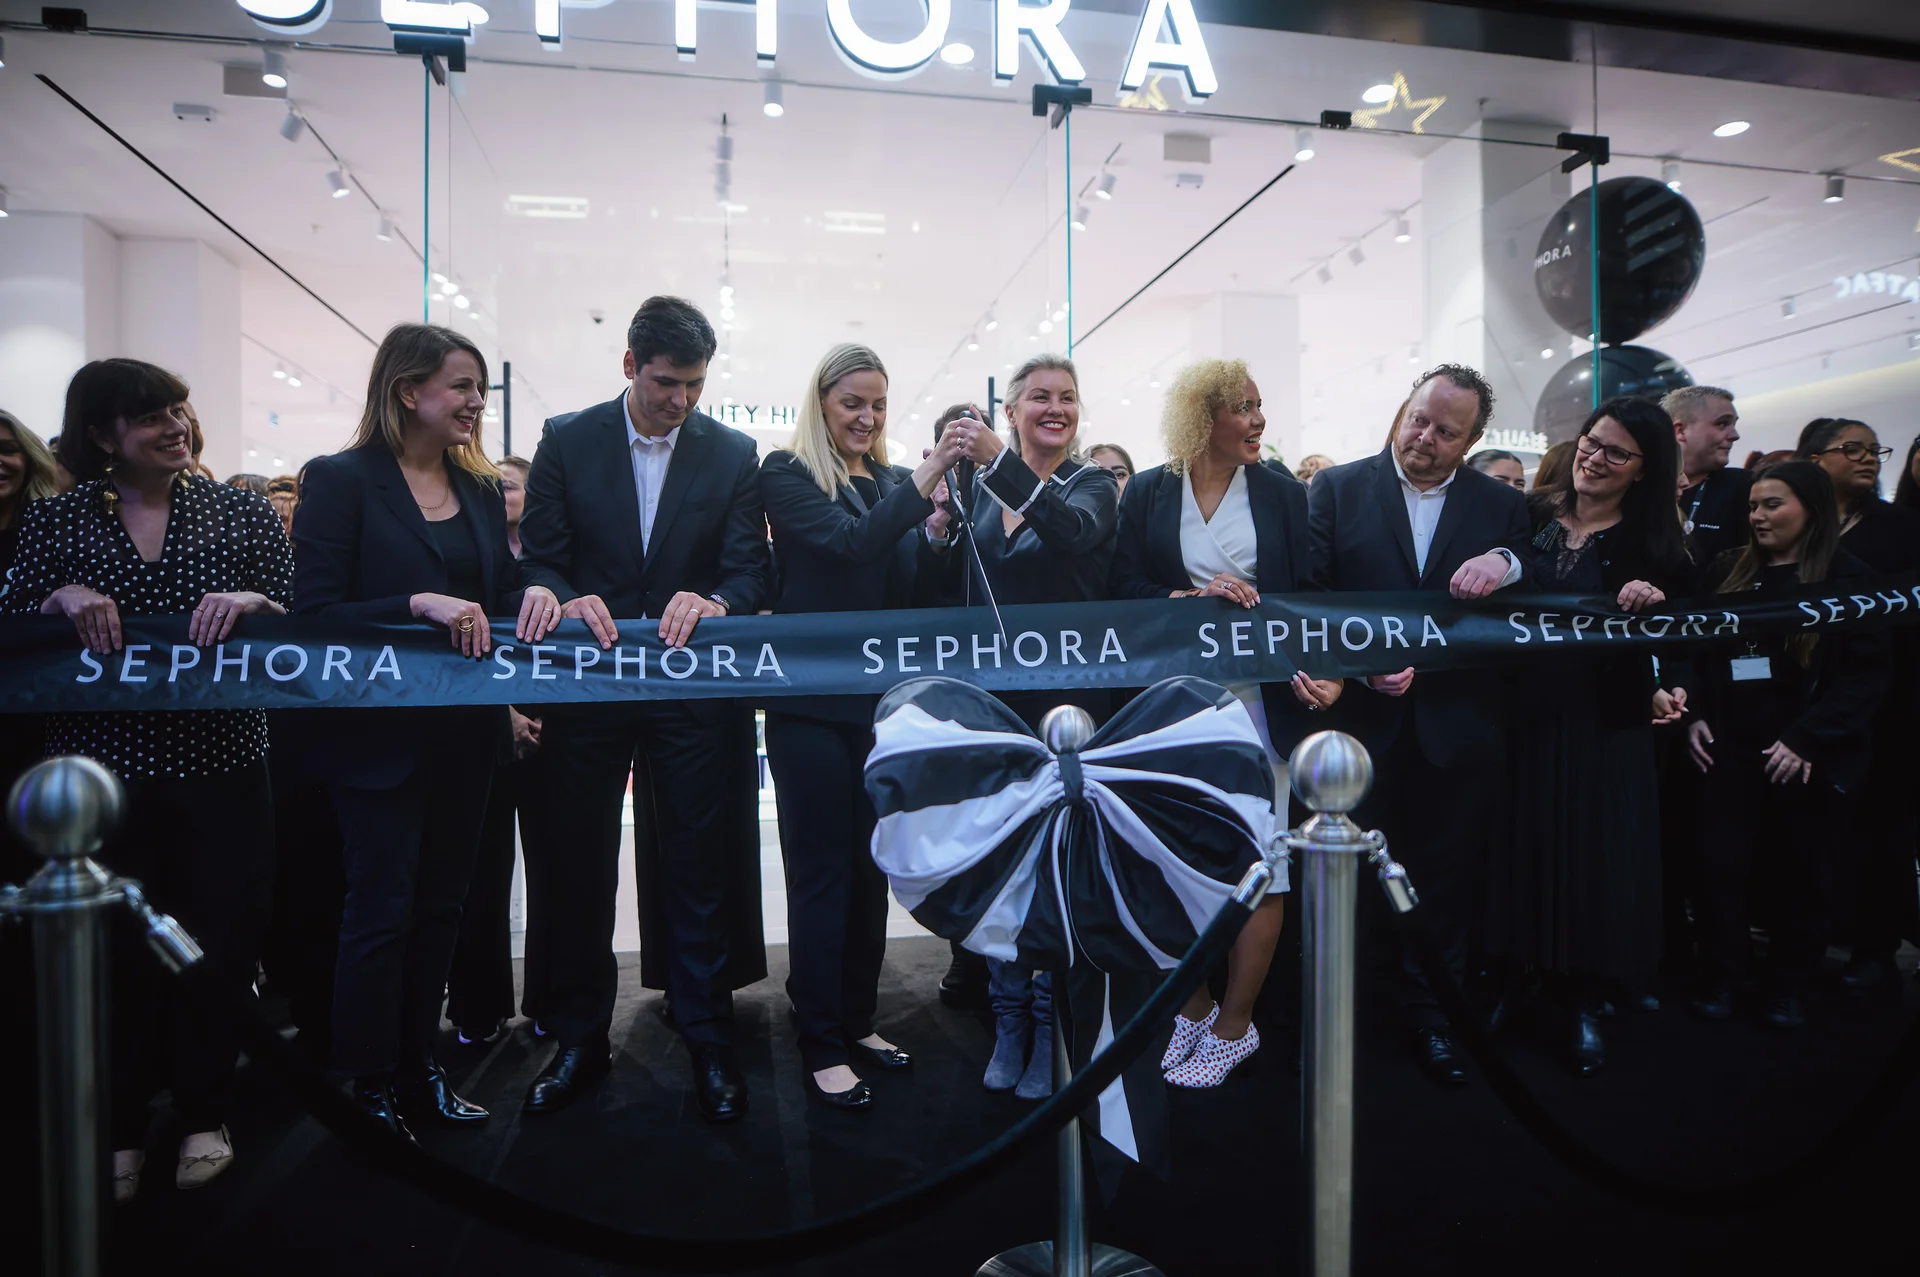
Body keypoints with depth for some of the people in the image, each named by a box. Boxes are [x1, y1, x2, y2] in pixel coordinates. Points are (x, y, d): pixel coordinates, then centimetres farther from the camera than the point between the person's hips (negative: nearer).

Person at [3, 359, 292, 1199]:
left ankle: (203, 1114, 25)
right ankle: (119, 1127, 25)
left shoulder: (241, 513, 5)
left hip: (220, 763, 0)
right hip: (102, 770, 0)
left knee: (218, 940, 6)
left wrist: (254, 601, -18)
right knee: (115, 949, 6)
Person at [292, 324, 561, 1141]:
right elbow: (316, 612, -13)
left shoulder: (481, 490, 10)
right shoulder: (341, 482, -8)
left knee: (439, 905, 15)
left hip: (464, 734, 6)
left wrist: (533, 594, -10)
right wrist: (421, 604, -26)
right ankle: (370, 1085, 22)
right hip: (382, 735, -6)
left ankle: (419, 1068, 30)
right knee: (382, 911, 4)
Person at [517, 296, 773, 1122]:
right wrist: (570, 601, -22)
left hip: (690, 688, 0)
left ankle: (709, 1042, 19)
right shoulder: (567, 441, 2)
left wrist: (713, 602, -23)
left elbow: (751, 570, -2)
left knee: (697, 867, 5)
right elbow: (538, 559, 0)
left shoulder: (732, 454, 2)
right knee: (576, 867, 10)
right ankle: (580, 1038, 27)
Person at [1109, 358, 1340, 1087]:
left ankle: (1235, 1024, 19)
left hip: (1263, 696, 0)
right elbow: (1126, 589, -1)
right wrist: (1193, 601, -16)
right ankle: (1194, 1006, 27)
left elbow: (1310, 593, 1)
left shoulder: (1284, 494, 5)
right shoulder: (1147, 494, 4)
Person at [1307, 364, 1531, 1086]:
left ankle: (1431, 1015, 31)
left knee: (1444, 878, 12)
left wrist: (1508, 564, -18)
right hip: (1360, 718, -1)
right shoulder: (1336, 489, 1)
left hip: (1456, 729, 2)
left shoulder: (1503, 507, 7)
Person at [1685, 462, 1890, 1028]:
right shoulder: (1726, 570, 8)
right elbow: (1696, 648, 11)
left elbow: (1864, 676, -8)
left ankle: (1785, 986, 24)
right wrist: (1695, 716, -2)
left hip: (1811, 759, -2)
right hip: (1730, 748, 2)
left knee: (1800, 875, 9)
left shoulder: (1852, 580, -2)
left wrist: (1806, 739, -16)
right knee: (1723, 865, 1)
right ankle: (1723, 975, 16)